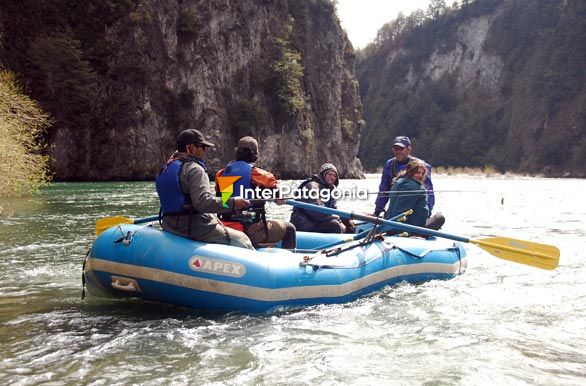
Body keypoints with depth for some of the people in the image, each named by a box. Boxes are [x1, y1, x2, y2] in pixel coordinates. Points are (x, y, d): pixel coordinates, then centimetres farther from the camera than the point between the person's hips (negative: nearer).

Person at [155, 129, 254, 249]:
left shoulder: (166, 168, 14)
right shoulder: (194, 168, -15)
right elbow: (202, 202, -28)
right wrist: (232, 202, -26)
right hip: (195, 228, -10)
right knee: (242, 240, -1)